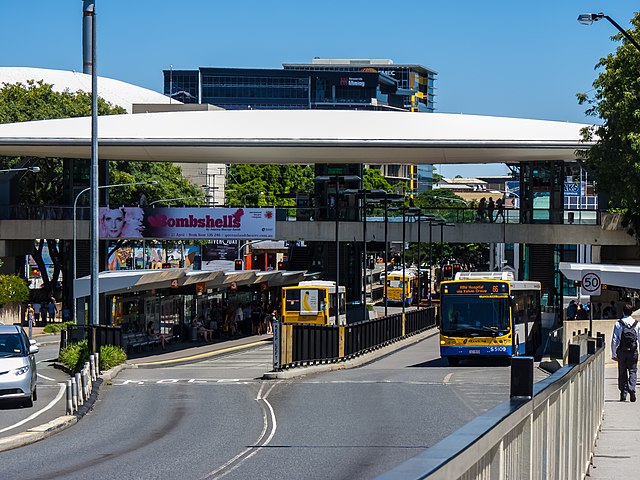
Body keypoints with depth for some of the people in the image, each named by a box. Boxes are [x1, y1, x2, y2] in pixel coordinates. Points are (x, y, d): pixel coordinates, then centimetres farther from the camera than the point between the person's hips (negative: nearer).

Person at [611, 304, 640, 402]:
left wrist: (613, 354, 2)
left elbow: (614, 340, -4)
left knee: (622, 373, 8)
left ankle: (623, 394, 8)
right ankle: (631, 390, -15)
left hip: (621, 351, 0)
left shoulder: (618, 324, -4)